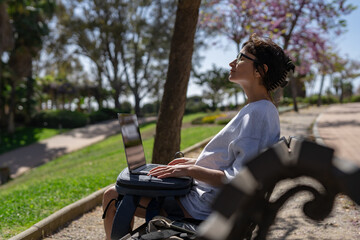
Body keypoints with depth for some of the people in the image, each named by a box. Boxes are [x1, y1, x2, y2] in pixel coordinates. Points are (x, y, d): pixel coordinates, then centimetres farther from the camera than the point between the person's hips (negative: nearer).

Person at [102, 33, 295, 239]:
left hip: (206, 207, -10)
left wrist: (190, 171, -22)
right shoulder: (260, 110, 9)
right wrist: (196, 162, 13)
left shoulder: (259, 113, -22)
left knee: (113, 196, -6)